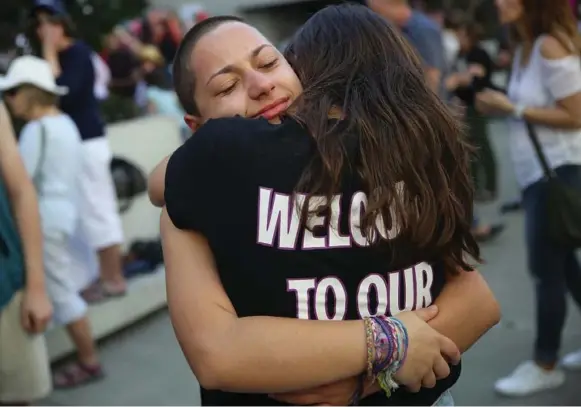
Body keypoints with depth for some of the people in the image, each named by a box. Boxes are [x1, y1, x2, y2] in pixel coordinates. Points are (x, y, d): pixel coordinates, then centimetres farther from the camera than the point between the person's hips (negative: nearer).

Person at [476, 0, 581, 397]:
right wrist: (499, 105, 1)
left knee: (547, 268, 0)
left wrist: (513, 109, -18)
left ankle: (545, 365, 13)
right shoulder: (526, 47, 9)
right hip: (538, 170, 10)